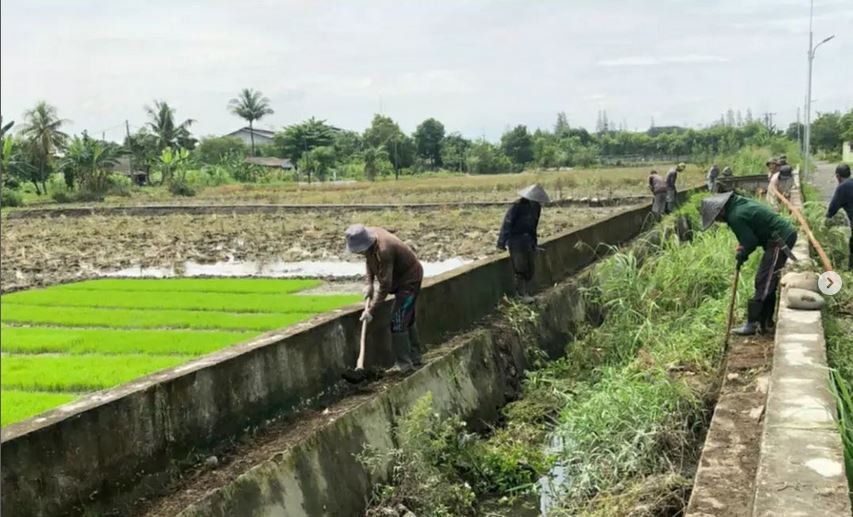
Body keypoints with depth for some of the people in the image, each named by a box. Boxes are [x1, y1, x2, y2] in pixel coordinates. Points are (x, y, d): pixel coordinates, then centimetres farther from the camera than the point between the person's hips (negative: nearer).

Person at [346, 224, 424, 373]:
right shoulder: (370, 236, -10)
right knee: (407, 318, 18)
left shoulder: (383, 250, -36)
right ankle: (415, 358, 31)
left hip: (409, 280, -10)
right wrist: (368, 282, -3)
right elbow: (370, 261, 10)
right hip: (403, 278, 10)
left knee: (398, 321, -12)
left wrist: (371, 310, -29)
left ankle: (403, 363, -5)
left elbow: (385, 285, -32)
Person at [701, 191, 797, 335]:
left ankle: (752, 324, -4)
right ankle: (765, 323, 22)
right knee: (768, 283, 15)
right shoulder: (739, 203, 10)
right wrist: (742, 250, 9)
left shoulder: (735, 217, -20)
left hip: (780, 240, -10)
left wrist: (742, 254, 2)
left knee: (763, 283, -7)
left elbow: (751, 241, -16)